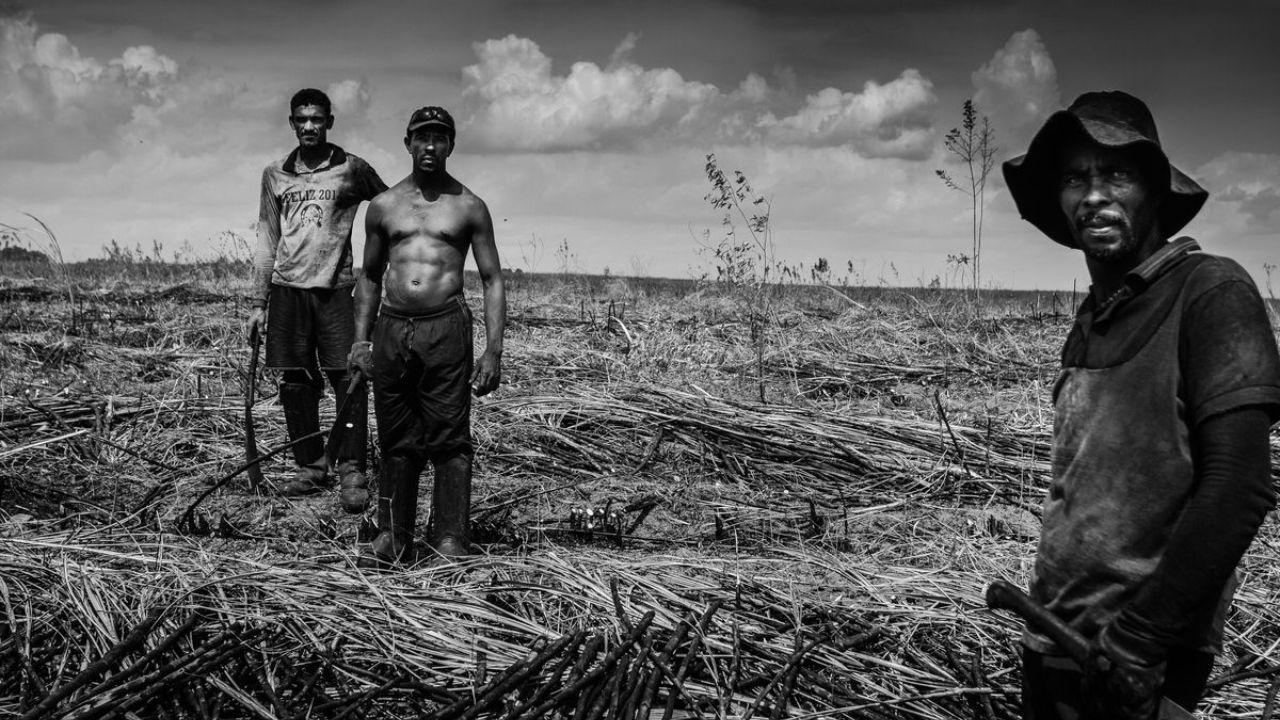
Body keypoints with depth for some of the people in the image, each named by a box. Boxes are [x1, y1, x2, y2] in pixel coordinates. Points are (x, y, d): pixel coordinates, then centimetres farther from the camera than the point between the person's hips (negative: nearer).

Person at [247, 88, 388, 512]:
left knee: (348, 380, -10)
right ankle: (310, 469, 15)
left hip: (335, 288, -3)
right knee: (295, 385, 5)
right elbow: (266, 242, 14)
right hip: (287, 287, 3)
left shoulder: (352, 170, 3)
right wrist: (258, 303, 11)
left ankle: (352, 474, -6)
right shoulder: (275, 175, 12)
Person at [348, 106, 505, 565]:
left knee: (450, 441, -4)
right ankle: (393, 540, 13)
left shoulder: (469, 207, 5)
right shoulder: (384, 206, 13)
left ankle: (451, 543, 1)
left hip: (446, 329, -3)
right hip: (391, 329, 3)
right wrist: (360, 340, 10)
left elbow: (492, 280, 4)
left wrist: (493, 351, -5)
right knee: (396, 442, 6)